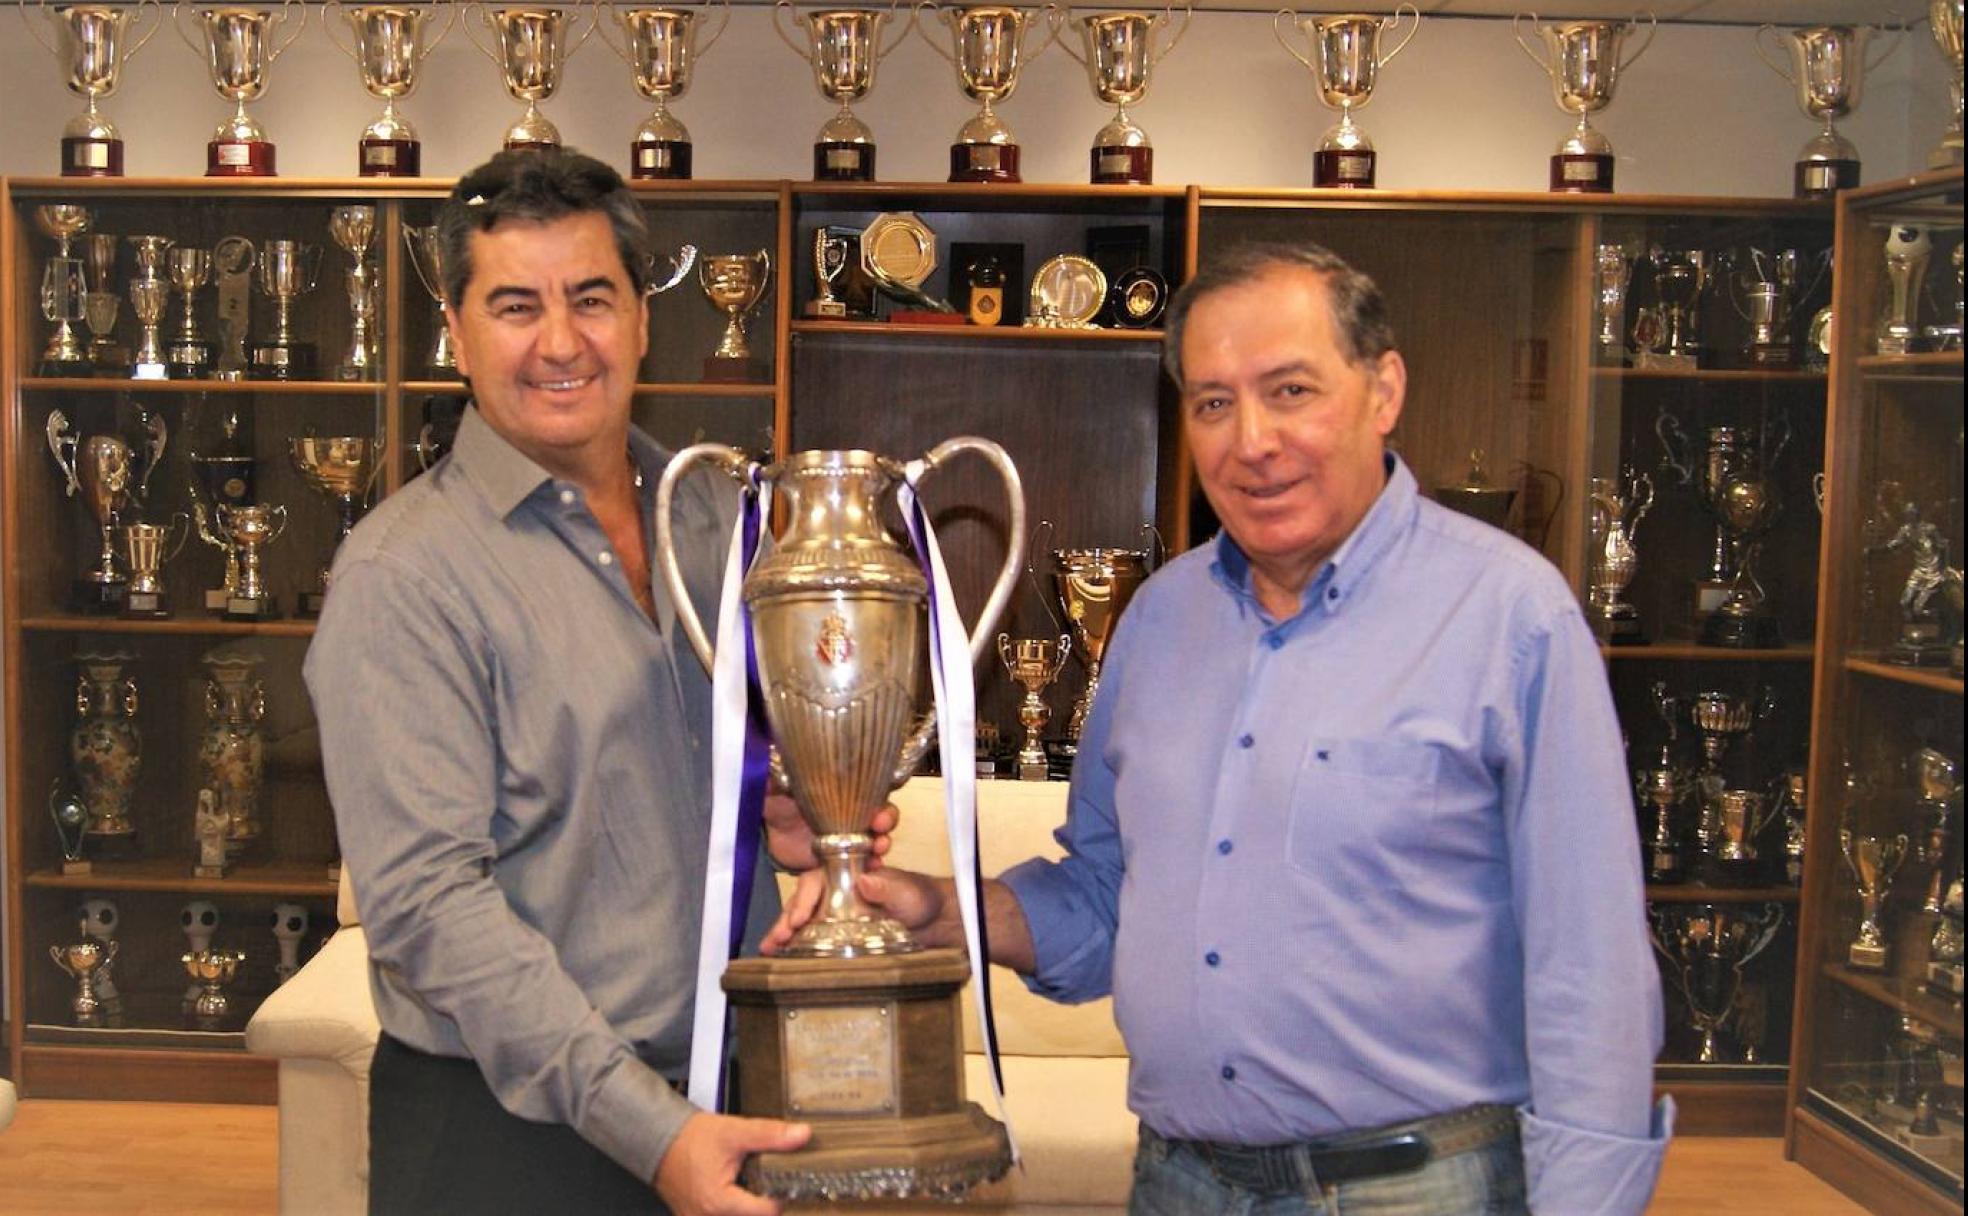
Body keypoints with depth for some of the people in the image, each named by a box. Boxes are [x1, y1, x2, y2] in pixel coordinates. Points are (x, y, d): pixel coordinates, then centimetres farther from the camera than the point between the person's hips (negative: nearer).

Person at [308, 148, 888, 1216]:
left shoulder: (722, 518, 6)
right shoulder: (403, 575, -13)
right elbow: (428, 901, -19)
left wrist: (797, 820, -3)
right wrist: (644, 1128, -24)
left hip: (731, 1102, 6)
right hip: (510, 1130, -5)